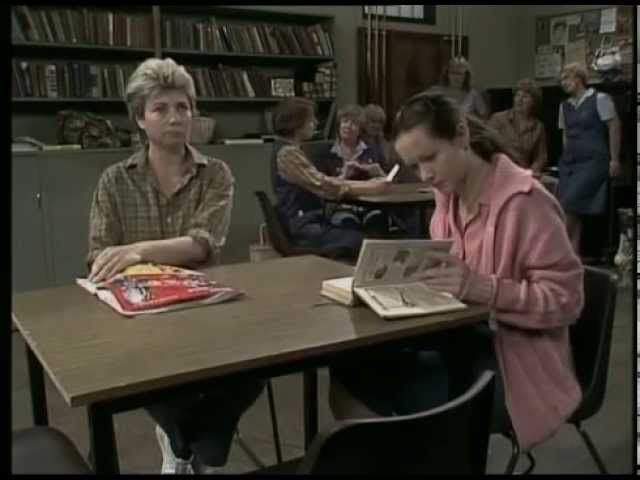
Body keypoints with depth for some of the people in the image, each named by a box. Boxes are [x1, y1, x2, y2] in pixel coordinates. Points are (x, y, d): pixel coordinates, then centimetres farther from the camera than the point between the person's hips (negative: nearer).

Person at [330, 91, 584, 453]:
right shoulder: (449, 194, 4)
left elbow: (566, 300, -17)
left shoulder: (525, 202, -18)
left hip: (515, 363, -7)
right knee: (353, 375, -10)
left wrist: (483, 288, -31)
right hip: (463, 340, 7)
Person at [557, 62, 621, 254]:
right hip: (569, 162, 6)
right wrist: (567, 156, 12)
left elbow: (614, 127, -5)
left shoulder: (600, 99, -3)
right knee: (573, 210, 2)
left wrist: (614, 159, -9)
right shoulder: (564, 106, 14)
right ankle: (574, 253, 6)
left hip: (593, 161, -6)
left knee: (570, 205, -14)